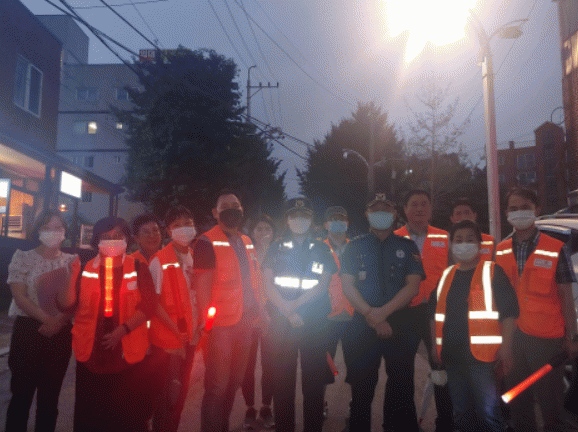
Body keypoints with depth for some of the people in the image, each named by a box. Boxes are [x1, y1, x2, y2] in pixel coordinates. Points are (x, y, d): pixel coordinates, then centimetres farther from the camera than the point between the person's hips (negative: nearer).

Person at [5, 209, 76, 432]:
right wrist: (46, 318, -17)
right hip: (28, 329, -2)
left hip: (60, 332, 2)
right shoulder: (23, 257, 0)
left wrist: (57, 321, -14)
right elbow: (19, 296, -7)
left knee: (50, 395, 11)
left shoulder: (72, 261, 6)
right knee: (22, 392, 3)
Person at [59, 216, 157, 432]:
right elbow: (67, 303, 0)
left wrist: (122, 330, -15)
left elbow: (148, 305, -5)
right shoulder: (84, 269, 7)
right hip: (91, 353, 2)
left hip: (127, 354, -1)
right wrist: (70, 277, -16)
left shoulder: (138, 269, 2)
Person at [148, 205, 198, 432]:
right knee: (167, 395, 3)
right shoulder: (159, 261, -12)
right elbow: (154, 302, -12)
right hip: (167, 339, -5)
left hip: (189, 337, 6)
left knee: (181, 391, 17)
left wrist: (198, 324, 6)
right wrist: (175, 330, -14)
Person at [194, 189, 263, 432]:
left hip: (245, 322, 7)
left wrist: (257, 312, 13)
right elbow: (202, 285, -13)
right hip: (221, 324, -7)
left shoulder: (247, 242, 13)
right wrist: (205, 320, -16)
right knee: (217, 385, 1)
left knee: (234, 382, 18)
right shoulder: (207, 242, -9)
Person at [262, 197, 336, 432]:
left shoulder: (320, 249, 10)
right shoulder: (277, 248, 10)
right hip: (282, 322, 0)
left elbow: (322, 285, 1)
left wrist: (295, 304, -11)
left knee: (314, 380, 3)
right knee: (282, 379, 4)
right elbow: (268, 284, 3)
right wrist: (288, 311, -9)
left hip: (315, 322, 0)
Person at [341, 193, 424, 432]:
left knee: (402, 386, 4)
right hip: (363, 324, 0)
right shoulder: (354, 247, 9)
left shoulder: (407, 247, 9)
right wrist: (371, 315, -10)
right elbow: (347, 286, 1)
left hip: (399, 323, 0)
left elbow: (413, 286, 0)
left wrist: (383, 311, -11)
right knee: (361, 387, 5)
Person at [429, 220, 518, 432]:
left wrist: (505, 347, -13)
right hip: (452, 356, 5)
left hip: (482, 356, -5)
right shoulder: (445, 276, 14)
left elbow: (509, 310, -6)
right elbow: (434, 313, 19)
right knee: (461, 414, 15)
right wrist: (435, 345, 15)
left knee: (489, 414, -6)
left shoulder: (493, 272, -1)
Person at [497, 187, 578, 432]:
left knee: (550, 402, 7)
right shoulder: (500, 252, 5)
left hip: (547, 338, -3)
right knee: (516, 402, 16)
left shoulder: (555, 250, -5)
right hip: (511, 337, 4)